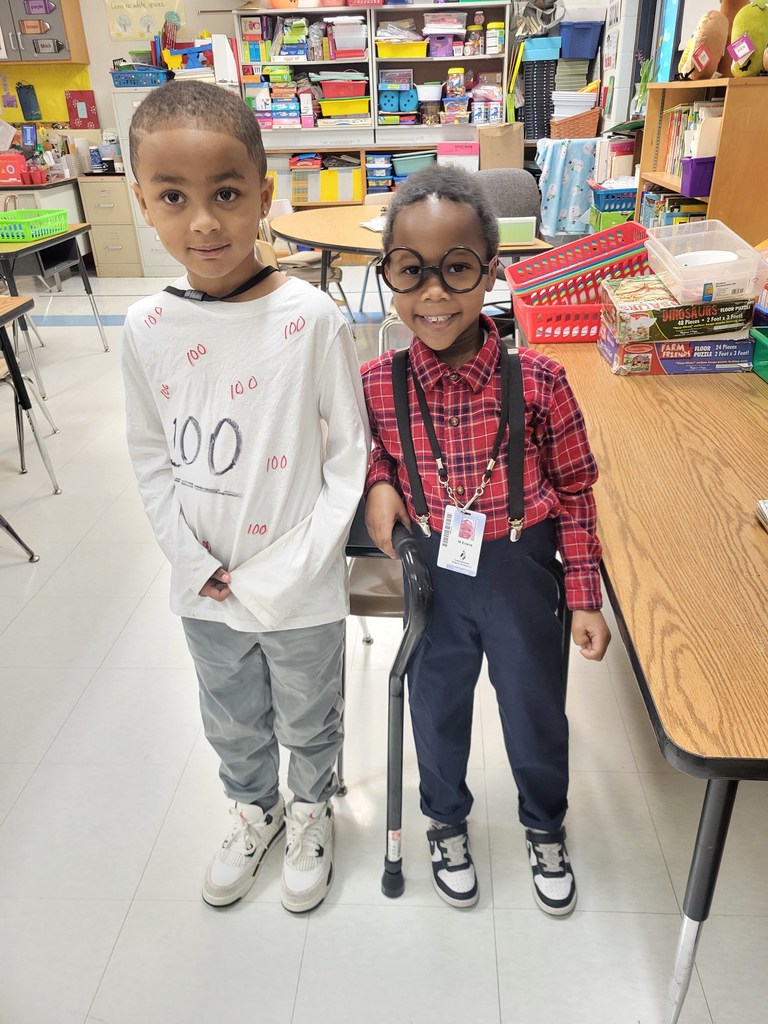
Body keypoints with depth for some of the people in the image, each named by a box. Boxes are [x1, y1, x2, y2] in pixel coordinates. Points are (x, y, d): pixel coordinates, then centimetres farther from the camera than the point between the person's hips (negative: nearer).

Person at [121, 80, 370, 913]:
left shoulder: (313, 320, -18)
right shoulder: (146, 328, -7)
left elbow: (350, 456, -12)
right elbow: (151, 461, 2)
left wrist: (287, 572, -15)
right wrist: (195, 562, -8)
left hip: (301, 592, -3)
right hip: (203, 591, 4)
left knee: (307, 723, 22)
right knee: (232, 725, 26)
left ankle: (311, 811, 53)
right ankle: (254, 812, 56)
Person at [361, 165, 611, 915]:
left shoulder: (538, 382, -17)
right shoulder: (376, 384, -14)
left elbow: (575, 492, -6)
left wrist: (585, 600, -4)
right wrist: (378, 481, -15)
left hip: (521, 573, 0)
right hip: (431, 575, 1)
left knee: (536, 708, 19)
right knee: (437, 705, 21)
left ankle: (545, 827, 52)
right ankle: (446, 819, 53)